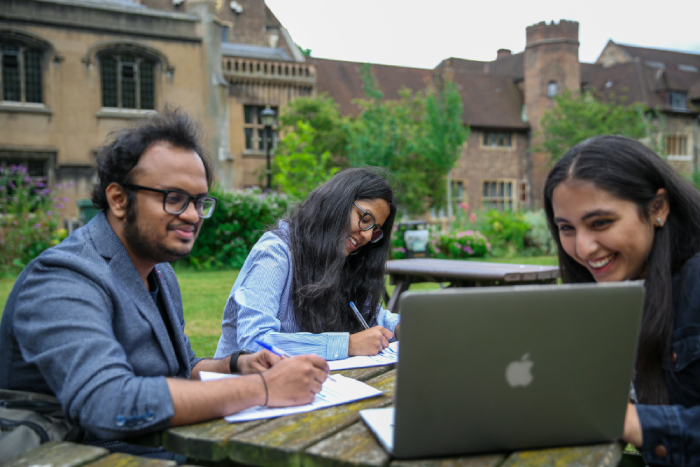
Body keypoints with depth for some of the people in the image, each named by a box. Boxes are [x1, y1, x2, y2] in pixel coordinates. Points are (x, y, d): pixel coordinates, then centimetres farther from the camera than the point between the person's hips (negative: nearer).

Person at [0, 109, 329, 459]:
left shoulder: (160, 273, 11)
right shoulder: (62, 280, -19)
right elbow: (108, 406, -33)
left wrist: (237, 365, 1)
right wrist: (263, 388, -29)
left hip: (168, 449, 8)